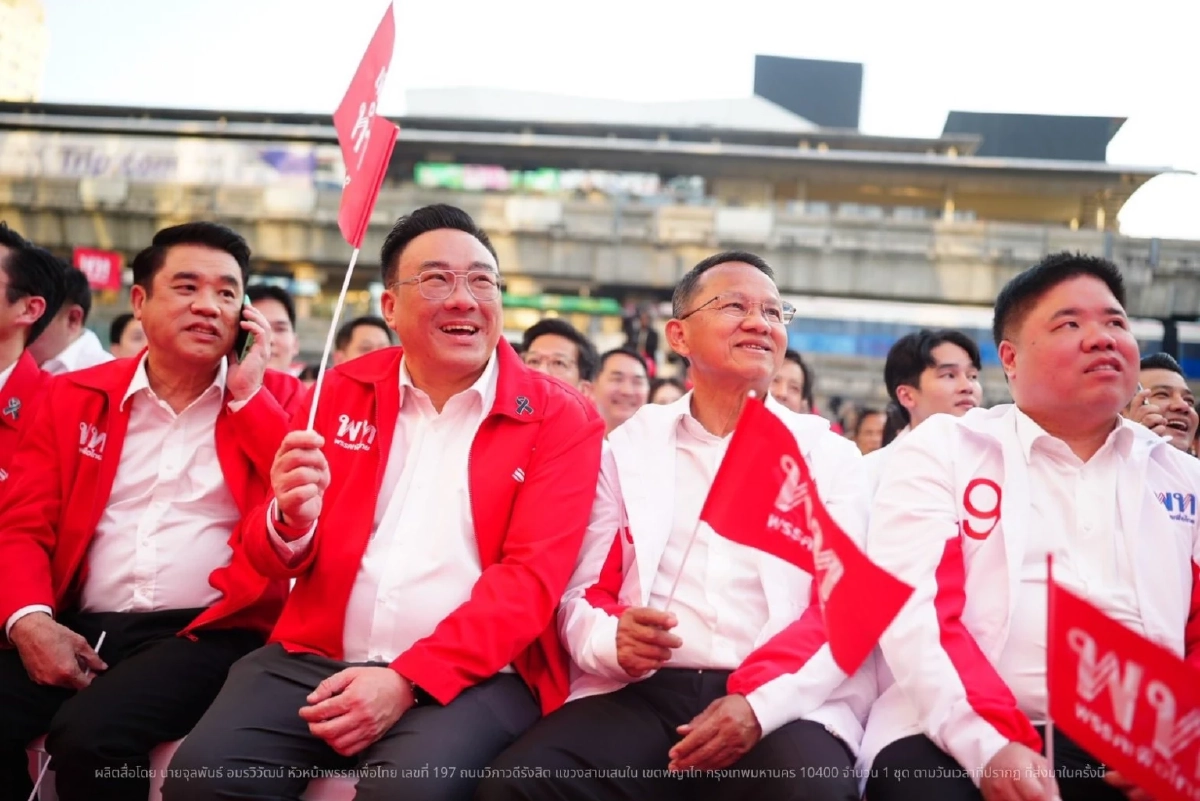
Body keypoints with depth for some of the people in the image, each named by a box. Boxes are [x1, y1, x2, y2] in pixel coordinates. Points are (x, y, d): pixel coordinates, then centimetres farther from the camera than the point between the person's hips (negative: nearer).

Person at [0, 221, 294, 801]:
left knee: (90, 734, -28)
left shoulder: (274, 400, 6)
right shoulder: (74, 396, 13)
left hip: (207, 631, -3)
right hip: (79, 627, 3)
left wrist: (247, 393, -9)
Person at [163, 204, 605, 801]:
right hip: (317, 658, 3)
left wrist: (409, 679, -18)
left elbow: (531, 576, -7)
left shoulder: (559, 418, 2)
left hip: (470, 676, -3)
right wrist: (290, 521, -13)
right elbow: (270, 559, 13)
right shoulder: (343, 389, 11)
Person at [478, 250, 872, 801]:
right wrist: (613, 642, -14)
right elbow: (582, 591, 11)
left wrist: (759, 701, -16)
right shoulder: (630, 445, 14)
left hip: (784, 702, 0)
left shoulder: (828, 454, 11)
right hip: (639, 692, 1)